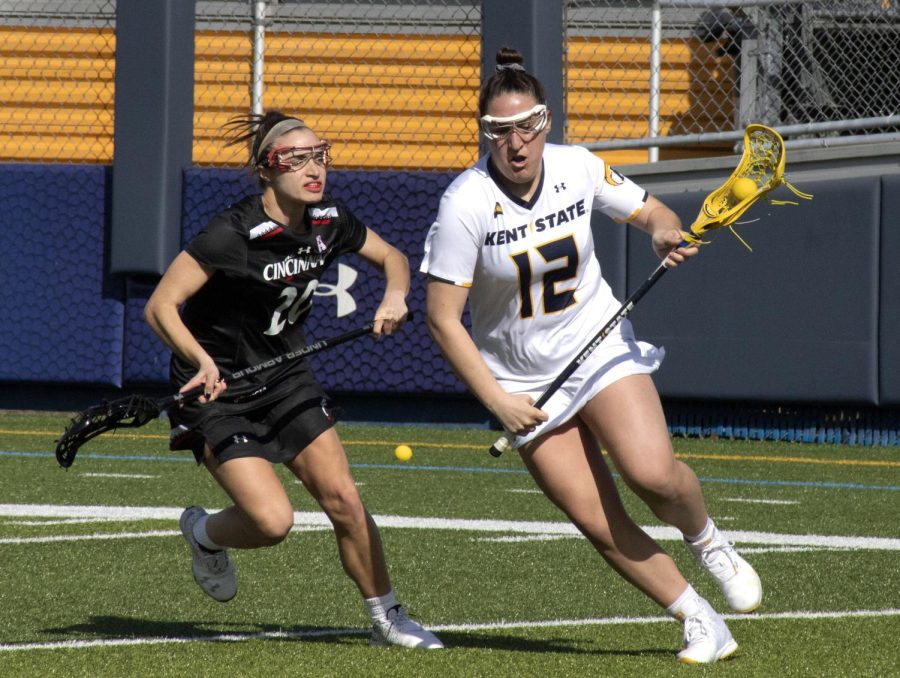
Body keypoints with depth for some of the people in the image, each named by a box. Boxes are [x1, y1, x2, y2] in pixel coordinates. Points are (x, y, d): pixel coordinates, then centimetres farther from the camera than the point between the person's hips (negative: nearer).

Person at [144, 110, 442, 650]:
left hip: (287, 379, 6)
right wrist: (203, 362, -41)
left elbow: (391, 257, 13)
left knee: (343, 498, -4)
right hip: (219, 390, -6)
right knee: (272, 520, -17)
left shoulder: (330, 222, -5)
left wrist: (395, 295, -9)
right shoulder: (233, 234, -24)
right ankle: (203, 533, 17)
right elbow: (160, 307, -25)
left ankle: (388, 618, 12)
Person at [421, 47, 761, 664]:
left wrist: (665, 230, -16)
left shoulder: (577, 168, -10)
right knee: (602, 526, -9)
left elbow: (650, 211, 8)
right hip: (524, 385, -1)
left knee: (652, 473, -23)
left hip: (601, 347, 1)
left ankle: (707, 541, 10)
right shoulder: (466, 204, -19)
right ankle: (700, 622, 7)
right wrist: (498, 401, -17)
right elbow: (443, 319, -15)